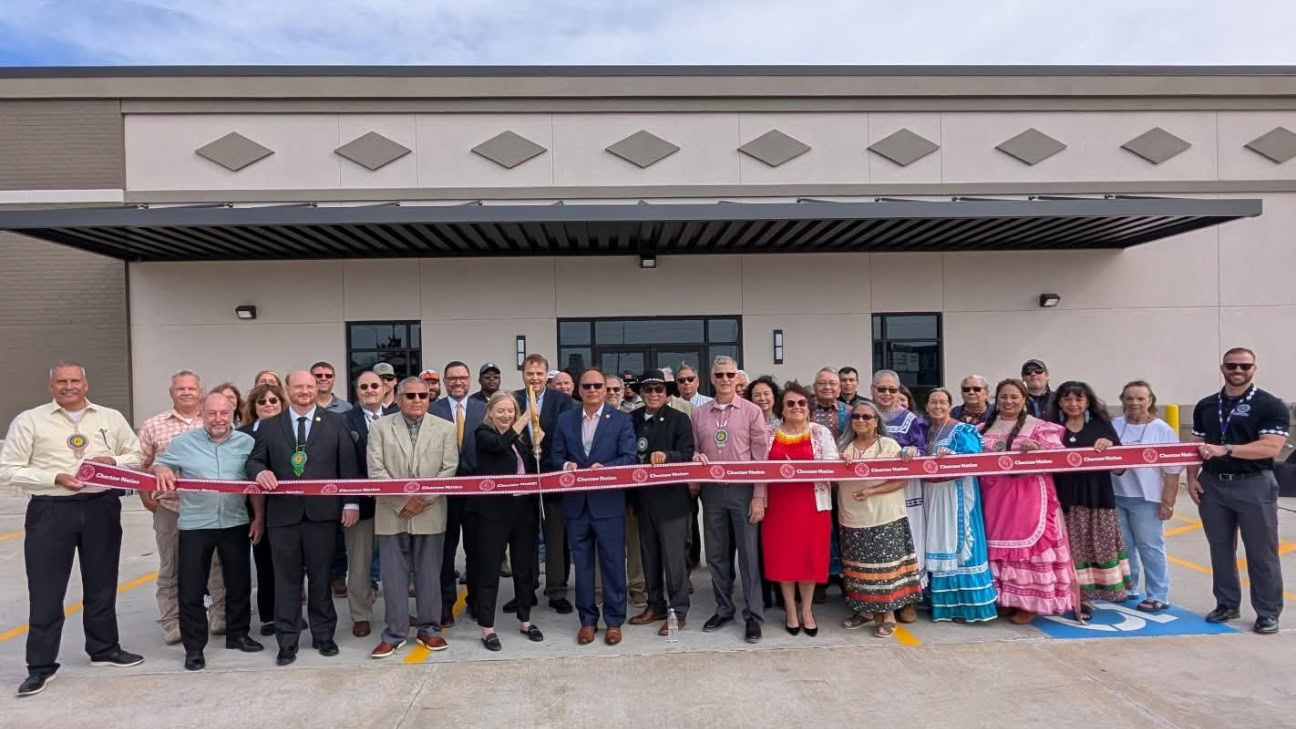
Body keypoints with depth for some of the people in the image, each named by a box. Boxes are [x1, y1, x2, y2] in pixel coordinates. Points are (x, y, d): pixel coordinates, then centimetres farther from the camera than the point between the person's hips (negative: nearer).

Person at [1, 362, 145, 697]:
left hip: (102, 508, 3)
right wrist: (56, 478, -16)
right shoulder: (29, 420, -1)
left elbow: (137, 455, 11)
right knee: (46, 590, 3)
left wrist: (114, 461, -10)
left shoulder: (111, 418, 7)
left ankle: (104, 648, 28)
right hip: (50, 511, -2)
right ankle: (41, 664, 16)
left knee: (102, 584, 13)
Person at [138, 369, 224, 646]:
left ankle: (221, 617, 19)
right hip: (169, 506, 0)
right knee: (170, 568, 10)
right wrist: (146, 498, 0)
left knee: (217, 563, 7)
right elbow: (141, 465, 7)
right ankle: (171, 623, 20)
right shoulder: (153, 425, 3)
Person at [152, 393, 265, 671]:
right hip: (195, 526, -1)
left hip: (236, 524, 1)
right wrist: (161, 471, -16)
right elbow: (159, 464, 9)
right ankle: (194, 647, 15)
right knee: (191, 589, 3)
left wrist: (259, 517, 3)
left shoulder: (247, 443, 3)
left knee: (239, 584, 12)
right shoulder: (184, 443, 2)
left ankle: (238, 634, 28)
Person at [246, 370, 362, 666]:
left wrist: (351, 502, -6)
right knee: (286, 579, 7)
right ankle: (287, 641, 16)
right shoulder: (269, 427, 10)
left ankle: (323, 635, 22)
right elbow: (254, 460, 7)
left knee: (321, 578, 9)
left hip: (322, 512, -1)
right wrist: (260, 472, -17)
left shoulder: (335, 423, 6)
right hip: (283, 513, 1)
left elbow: (348, 465, 2)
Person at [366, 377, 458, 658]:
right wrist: (402, 501, -12)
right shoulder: (380, 427, 3)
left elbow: (449, 470, -2)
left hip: (430, 513, 0)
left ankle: (429, 629, 20)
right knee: (393, 575, 5)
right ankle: (394, 633, 17)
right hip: (392, 513, 0)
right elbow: (376, 471, -4)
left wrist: (422, 499, -12)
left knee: (429, 573, 7)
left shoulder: (445, 428, 3)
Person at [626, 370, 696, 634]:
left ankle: (678, 611, 11)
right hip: (643, 497, 5)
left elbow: (687, 454, -13)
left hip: (671, 496, -5)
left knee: (674, 555, 1)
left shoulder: (679, 419, -6)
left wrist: (665, 455, -32)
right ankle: (655, 605, 29)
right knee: (649, 554, 15)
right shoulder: (632, 419, 6)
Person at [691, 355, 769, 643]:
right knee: (716, 554, 11)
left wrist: (758, 497, -9)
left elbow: (761, 457, -4)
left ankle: (752, 616, 13)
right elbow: (694, 452, 10)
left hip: (742, 490, -3)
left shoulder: (751, 411, -2)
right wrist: (695, 472, -6)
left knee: (748, 554, 2)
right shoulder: (699, 413, 6)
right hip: (711, 491, 3)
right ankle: (723, 609, 26)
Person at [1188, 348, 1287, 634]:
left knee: (1261, 552, 4)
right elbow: (1197, 446, 12)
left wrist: (1225, 449, -24)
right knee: (1220, 549, 11)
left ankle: (1268, 613, 15)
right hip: (1212, 485, 4)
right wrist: (1192, 477, 1)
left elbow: (1271, 447, -16)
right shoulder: (1205, 406, 9)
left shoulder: (1270, 405, -5)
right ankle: (1227, 604, 23)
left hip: (1254, 486, -4)